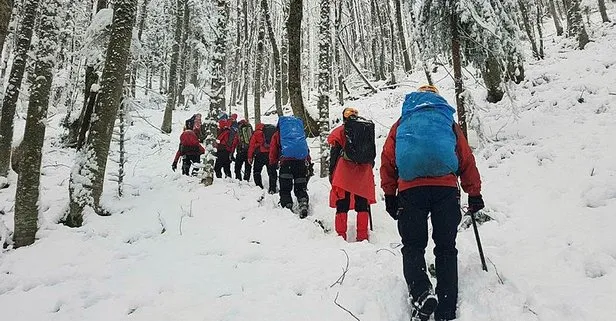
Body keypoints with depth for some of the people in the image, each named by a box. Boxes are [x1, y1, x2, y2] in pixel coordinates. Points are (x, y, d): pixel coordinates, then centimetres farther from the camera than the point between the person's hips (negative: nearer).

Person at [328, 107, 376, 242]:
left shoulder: (340, 131, 0)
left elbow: (334, 154, -2)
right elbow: (372, 152, 14)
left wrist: (331, 173, 2)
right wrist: (370, 166, 24)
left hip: (344, 173, -2)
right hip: (364, 172, 3)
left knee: (342, 205, 4)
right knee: (362, 205, 10)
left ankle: (341, 235, 4)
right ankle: (362, 236, 10)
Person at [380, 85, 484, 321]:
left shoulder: (402, 123, 22)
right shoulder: (448, 121, 23)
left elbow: (387, 160, 14)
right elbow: (467, 159, 18)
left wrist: (389, 195, 16)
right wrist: (474, 194, 22)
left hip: (410, 189, -1)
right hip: (446, 189, 1)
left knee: (413, 246, 9)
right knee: (446, 248, 10)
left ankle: (421, 294, -16)